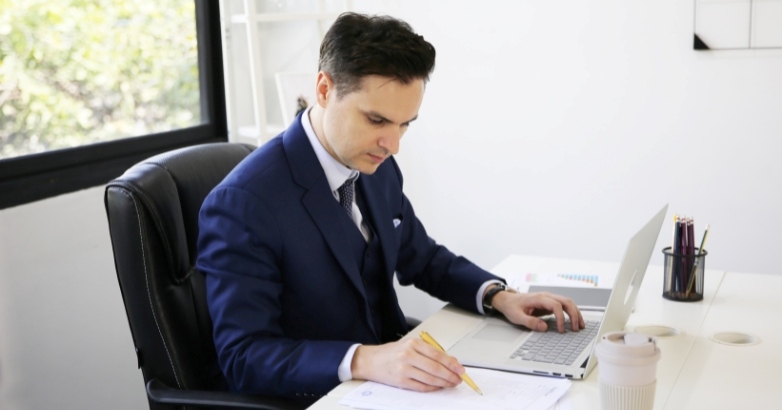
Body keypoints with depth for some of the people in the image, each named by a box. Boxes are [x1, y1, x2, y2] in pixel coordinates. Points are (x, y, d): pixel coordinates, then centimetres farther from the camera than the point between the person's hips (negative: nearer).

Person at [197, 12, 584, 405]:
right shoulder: (243, 202, -20)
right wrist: (363, 360, -35)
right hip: (315, 396, -6)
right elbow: (244, 357, -22)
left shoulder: (378, 169, 1)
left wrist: (497, 295, -2)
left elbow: (422, 258, 15)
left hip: (390, 379, 7)